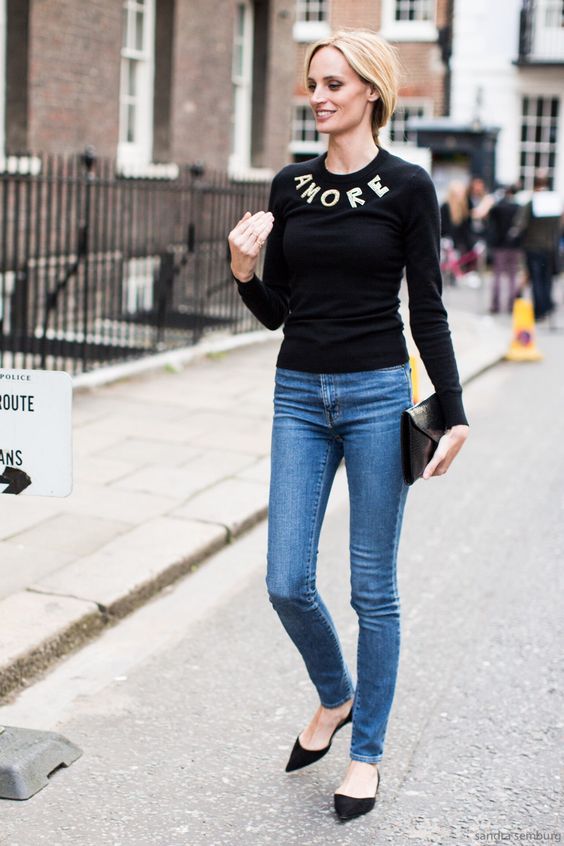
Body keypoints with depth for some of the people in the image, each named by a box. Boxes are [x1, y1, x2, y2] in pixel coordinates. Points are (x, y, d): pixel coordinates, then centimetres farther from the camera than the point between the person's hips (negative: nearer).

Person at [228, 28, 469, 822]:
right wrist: (245, 272, -9)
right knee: (287, 583, 3)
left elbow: (427, 309, -3)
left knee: (373, 588, 4)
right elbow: (275, 310, 11)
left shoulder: (407, 185, -4)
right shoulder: (289, 185, 7)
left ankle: (366, 753, 21)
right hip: (299, 395, 4)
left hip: (377, 393, -4)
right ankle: (335, 697, 33)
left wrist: (455, 415, -8)